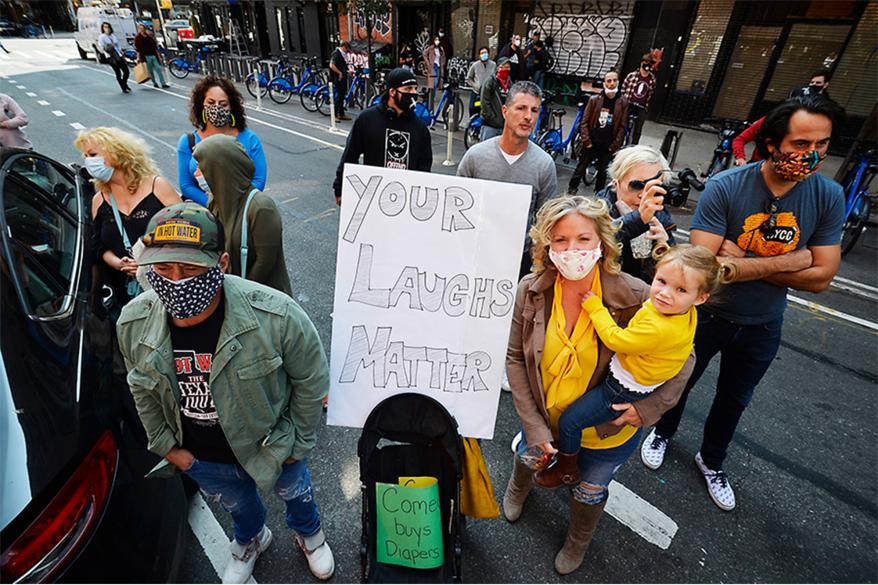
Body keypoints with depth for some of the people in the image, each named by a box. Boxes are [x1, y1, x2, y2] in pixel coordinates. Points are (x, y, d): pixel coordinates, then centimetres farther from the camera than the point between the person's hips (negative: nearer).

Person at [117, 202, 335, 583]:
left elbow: (311, 378, -20)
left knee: (293, 491, 29)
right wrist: (165, 444, 5)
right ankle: (251, 539, 71)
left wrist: (297, 440, -11)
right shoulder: (133, 323, -22)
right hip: (199, 458, 3)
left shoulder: (276, 314, -36)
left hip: (271, 446, -2)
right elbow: (142, 390, -1)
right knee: (236, 503, 34)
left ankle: (308, 533, 66)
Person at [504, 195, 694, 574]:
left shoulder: (634, 297, -29)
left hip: (607, 431, -1)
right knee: (528, 455, 29)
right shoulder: (530, 291, -23)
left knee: (590, 492, 24)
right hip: (545, 416, 2)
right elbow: (515, 359, -13)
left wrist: (649, 408, -22)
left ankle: (578, 543, 62)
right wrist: (533, 426, -15)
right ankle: (519, 487, 71)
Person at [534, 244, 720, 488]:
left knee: (569, 422, 1)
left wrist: (594, 305, -17)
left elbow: (615, 339, -26)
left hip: (623, 394, -10)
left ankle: (566, 471, 26)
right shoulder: (682, 310, -11)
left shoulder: (659, 329, -39)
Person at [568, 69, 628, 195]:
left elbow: (622, 127, 1)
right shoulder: (594, 99, 0)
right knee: (581, 168, 6)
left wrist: (614, 145, -5)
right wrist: (586, 141, -9)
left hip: (608, 146, 1)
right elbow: (585, 122, -1)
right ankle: (571, 190, 19)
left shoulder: (623, 102, 1)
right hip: (591, 143, -1)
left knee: (602, 172, 10)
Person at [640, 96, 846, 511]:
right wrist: (786, 261, -25)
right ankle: (663, 432, 52)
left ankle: (711, 461, 52)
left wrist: (739, 261, -26)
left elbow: (821, 277, -16)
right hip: (706, 316, -3)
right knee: (679, 383, 21)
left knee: (734, 400, 24)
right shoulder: (725, 187, -24)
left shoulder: (829, 196, -13)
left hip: (762, 328, 3)